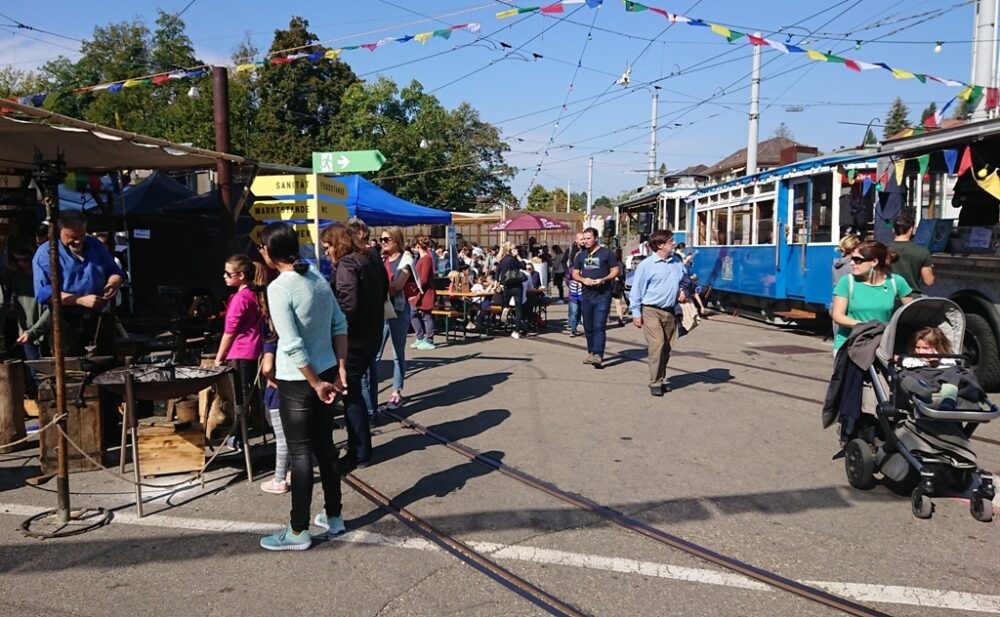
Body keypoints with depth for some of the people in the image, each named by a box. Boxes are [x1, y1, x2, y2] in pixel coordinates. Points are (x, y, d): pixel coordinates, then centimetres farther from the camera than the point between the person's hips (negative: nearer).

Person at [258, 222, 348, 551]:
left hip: (297, 381, -7)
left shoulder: (278, 287, -18)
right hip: (326, 373, 7)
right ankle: (333, 516, 29)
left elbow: (292, 346, -21)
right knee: (325, 446, 17)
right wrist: (340, 368, 7)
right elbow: (340, 324, 6)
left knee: (300, 453, 3)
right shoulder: (317, 276, 4)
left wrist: (316, 384, -12)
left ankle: (298, 531, 15)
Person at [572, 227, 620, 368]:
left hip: (603, 295, -5)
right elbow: (575, 273, 15)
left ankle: (598, 355, -18)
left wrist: (603, 280, -18)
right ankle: (591, 352, 25)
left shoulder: (606, 253, -2)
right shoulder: (581, 255, 12)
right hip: (586, 296, 5)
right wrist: (583, 279, -7)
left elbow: (616, 271, -2)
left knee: (599, 326, -13)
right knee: (588, 327, 11)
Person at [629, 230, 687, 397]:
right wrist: (636, 313, -8)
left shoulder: (677, 262, 8)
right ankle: (655, 383, -7)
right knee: (657, 345, -14)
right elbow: (636, 290, -6)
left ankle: (661, 379, 24)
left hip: (670, 312, 6)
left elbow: (684, 280, 26)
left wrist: (682, 290, 4)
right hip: (651, 311, -6)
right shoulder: (646, 265, -9)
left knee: (666, 348, 11)